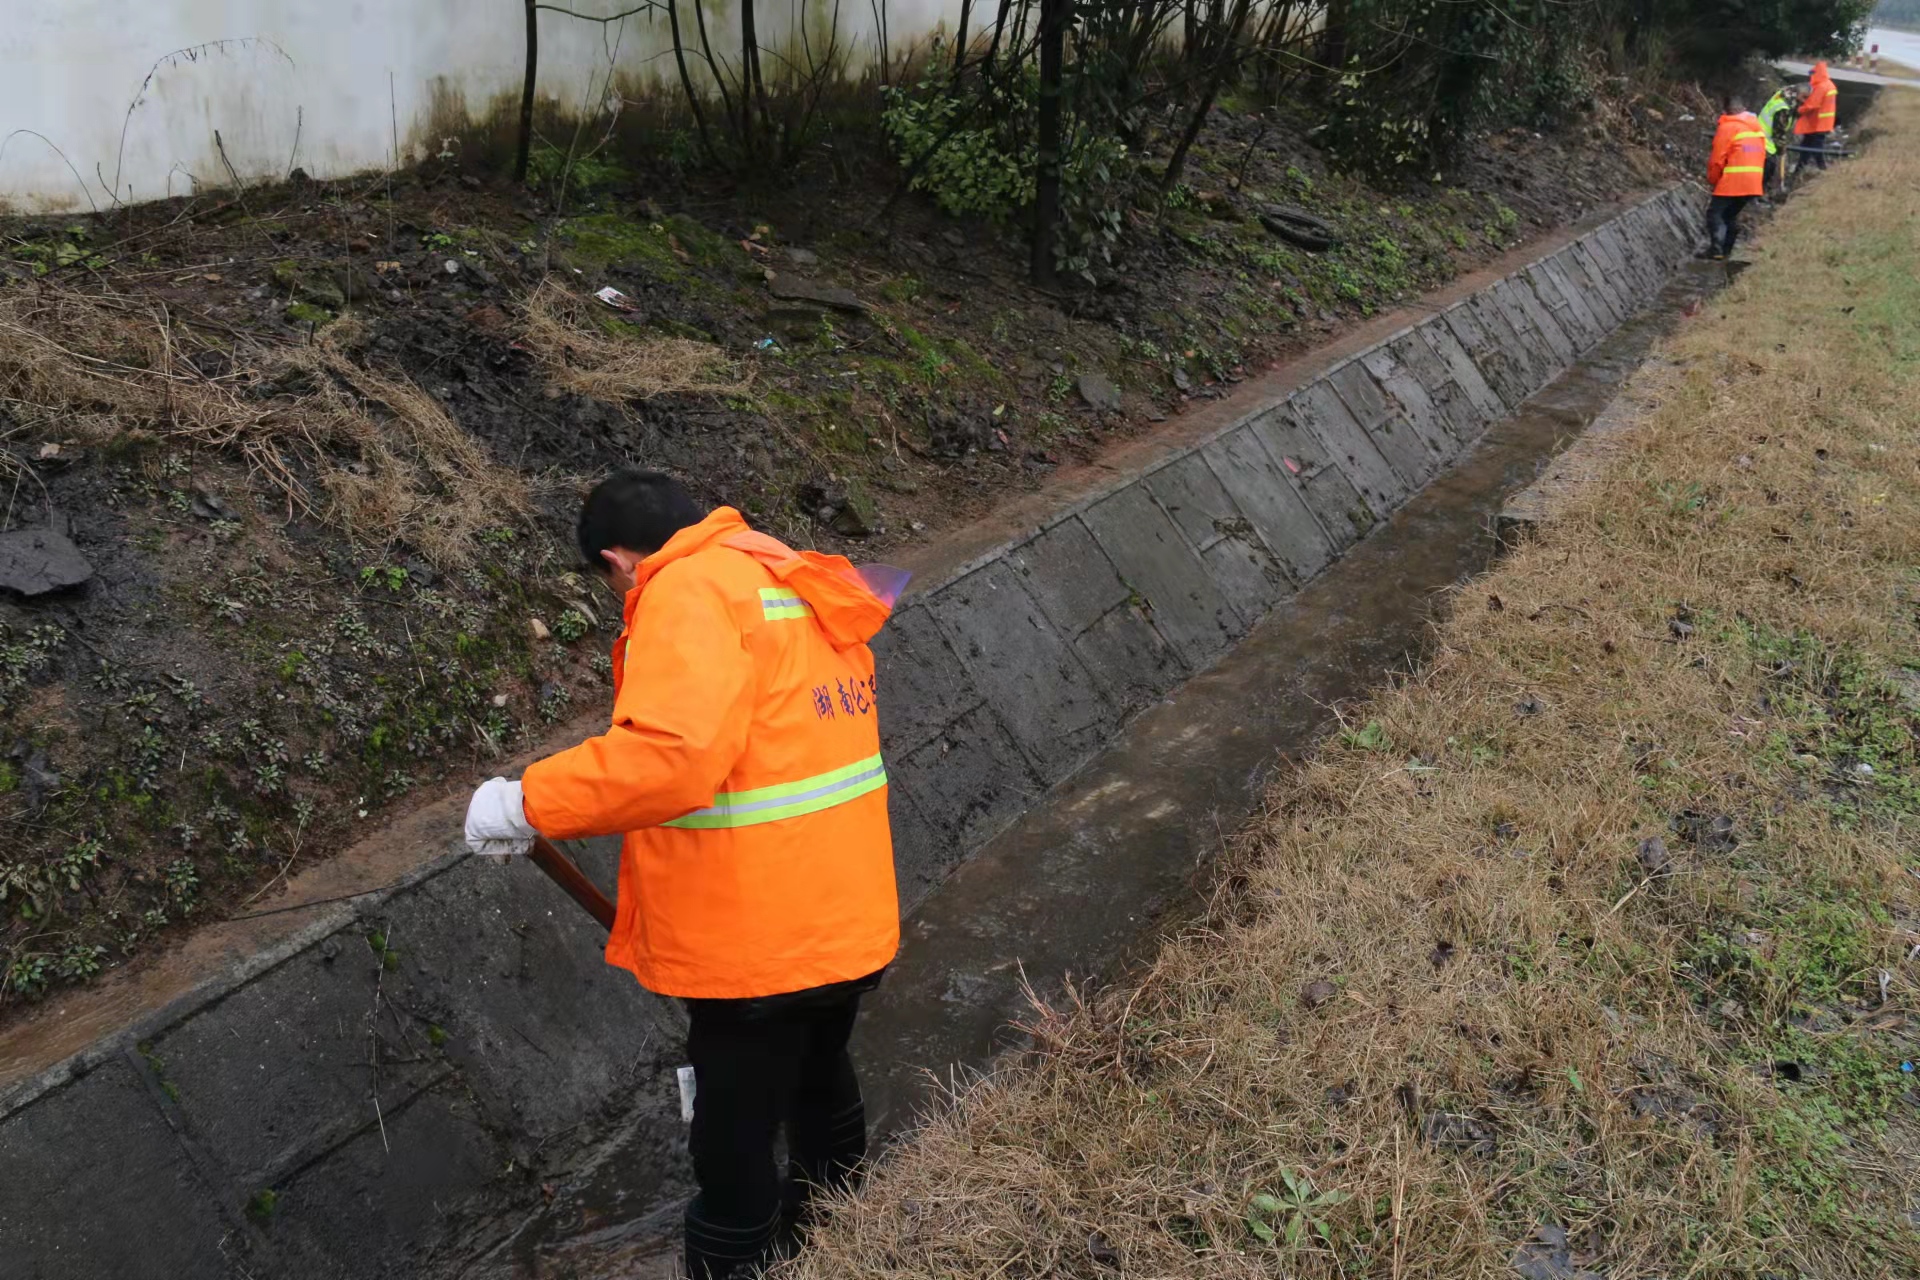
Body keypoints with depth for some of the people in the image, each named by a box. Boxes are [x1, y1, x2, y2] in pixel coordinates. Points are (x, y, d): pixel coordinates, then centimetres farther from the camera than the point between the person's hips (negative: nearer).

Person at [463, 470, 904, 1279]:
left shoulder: (689, 593, -17)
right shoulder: (794, 585, 10)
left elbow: (673, 754, -33)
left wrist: (528, 804, -24)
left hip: (758, 940, -10)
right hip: (842, 916, 10)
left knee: (734, 1145, 6)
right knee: (818, 1085, 31)